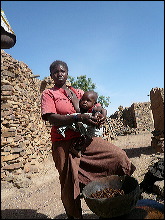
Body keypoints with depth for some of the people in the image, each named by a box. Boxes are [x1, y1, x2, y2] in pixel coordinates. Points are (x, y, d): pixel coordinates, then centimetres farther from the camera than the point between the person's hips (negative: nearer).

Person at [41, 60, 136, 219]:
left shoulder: (78, 92, 16)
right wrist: (79, 118, -27)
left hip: (85, 139, 4)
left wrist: (101, 116, -13)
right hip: (64, 144, -3)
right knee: (70, 182, 4)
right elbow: (52, 118, -14)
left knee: (119, 155, -6)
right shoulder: (48, 94, 3)